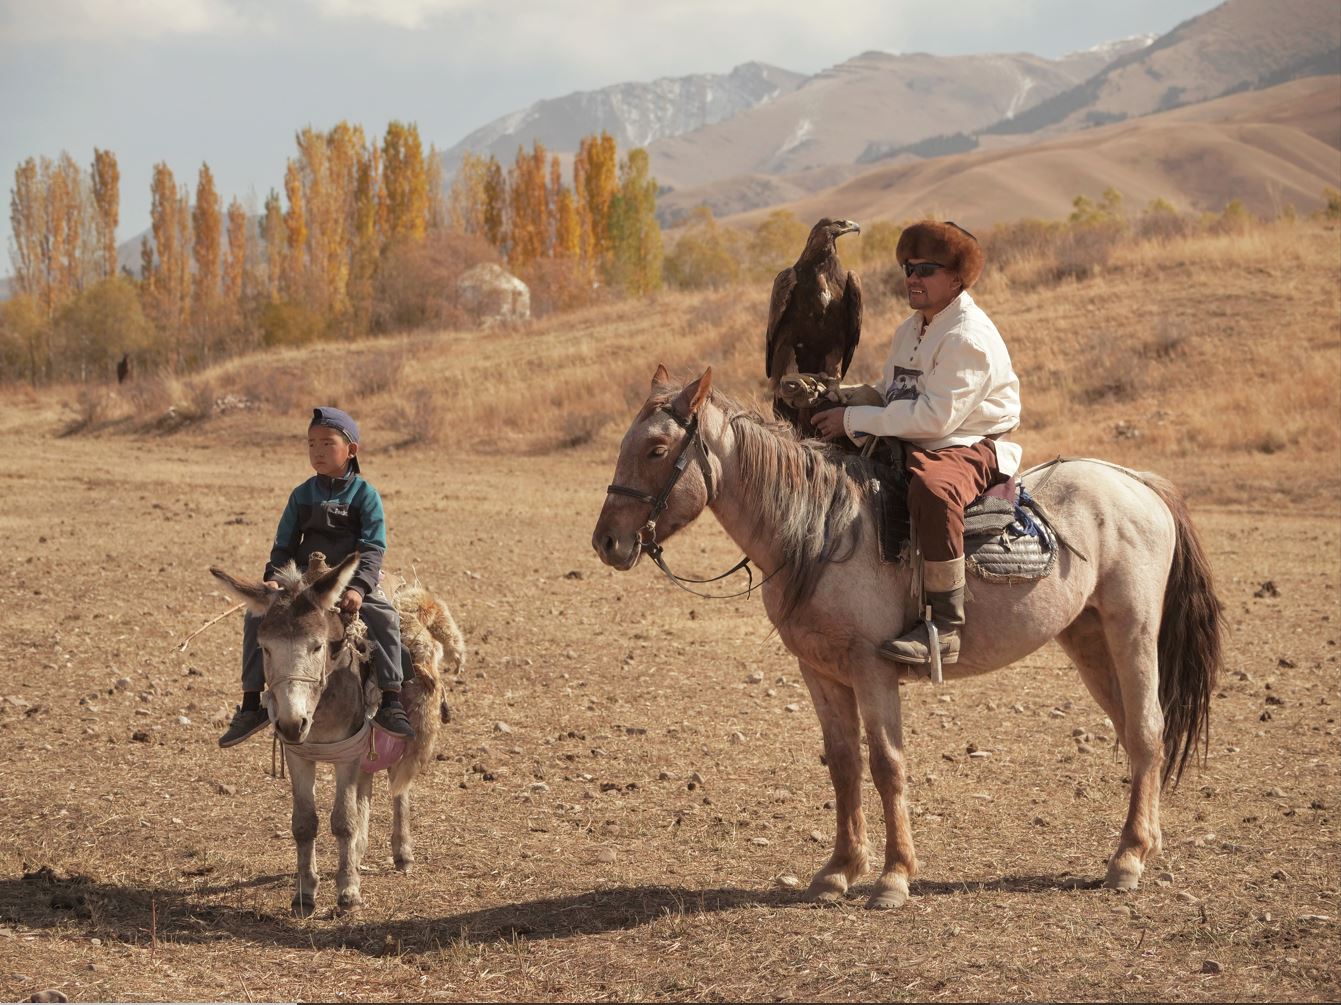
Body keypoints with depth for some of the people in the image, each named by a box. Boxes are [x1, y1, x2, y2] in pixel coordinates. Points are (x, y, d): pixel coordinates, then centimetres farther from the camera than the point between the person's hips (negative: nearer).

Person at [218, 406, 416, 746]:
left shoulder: (365, 495, -3)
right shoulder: (302, 495, 7)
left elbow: (372, 549, -11)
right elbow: (284, 545, 10)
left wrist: (358, 588, -27)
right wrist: (273, 578, -10)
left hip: (351, 582, -3)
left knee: (385, 617, -33)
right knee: (257, 615, -17)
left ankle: (391, 702, -29)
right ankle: (251, 704, -10)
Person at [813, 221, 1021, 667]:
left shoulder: (969, 337, -17)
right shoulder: (911, 331, 16)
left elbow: (934, 416, -24)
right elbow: (889, 394, 22)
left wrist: (854, 420, -21)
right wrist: (834, 399, 2)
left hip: (970, 448, -10)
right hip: (910, 447, 10)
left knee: (932, 489, -43)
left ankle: (944, 626, -40)